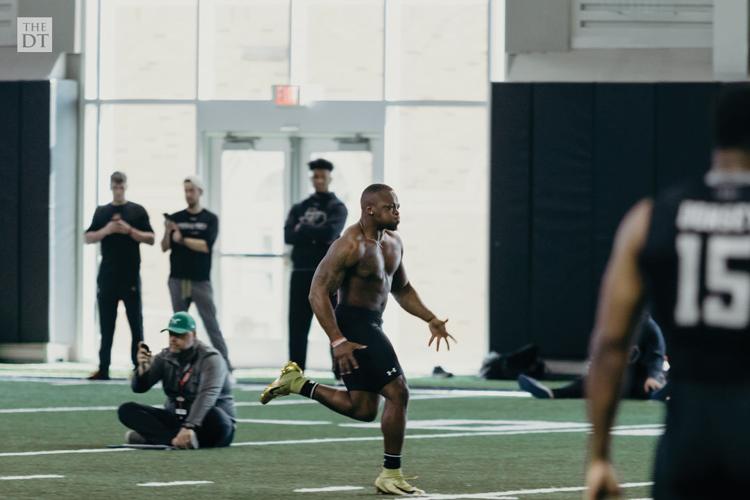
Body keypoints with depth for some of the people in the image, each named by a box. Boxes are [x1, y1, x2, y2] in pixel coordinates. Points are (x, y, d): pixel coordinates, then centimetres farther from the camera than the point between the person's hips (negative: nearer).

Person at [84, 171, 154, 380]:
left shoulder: (137, 211, 4)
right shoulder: (101, 212, 11)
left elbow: (151, 239, 1)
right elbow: (88, 238, 7)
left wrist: (130, 231, -13)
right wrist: (105, 231, -10)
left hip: (130, 276, -2)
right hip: (107, 275, 2)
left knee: (136, 324, -1)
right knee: (106, 325, 3)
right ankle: (103, 369, 5)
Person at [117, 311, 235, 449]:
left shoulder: (210, 359, -13)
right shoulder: (165, 357, 3)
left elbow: (207, 396, -30)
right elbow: (138, 387, 0)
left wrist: (189, 427, -45)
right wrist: (143, 369, -24)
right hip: (175, 421, 5)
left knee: (214, 417, -41)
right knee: (127, 410, -12)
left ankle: (154, 436, -34)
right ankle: (175, 439, -33)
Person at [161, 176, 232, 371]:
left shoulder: (210, 219, 2)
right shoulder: (175, 218, 8)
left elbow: (206, 246, -11)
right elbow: (164, 247, 4)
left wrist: (182, 239, -12)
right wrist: (167, 232, -14)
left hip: (201, 281, -2)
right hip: (178, 280, 3)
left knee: (212, 325, -6)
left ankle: (226, 367, -7)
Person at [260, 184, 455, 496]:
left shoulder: (393, 242, 10)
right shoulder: (351, 245, -18)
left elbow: (402, 289, 24)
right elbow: (318, 292, -21)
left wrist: (431, 320, 12)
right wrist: (337, 341, -27)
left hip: (372, 326, 10)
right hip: (353, 324, -10)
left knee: (362, 409, 12)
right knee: (397, 393, -12)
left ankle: (296, 383, 22)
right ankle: (391, 475, -4)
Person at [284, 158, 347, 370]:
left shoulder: (337, 208, 2)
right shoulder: (299, 208, 13)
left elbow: (330, 232, -16)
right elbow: (289, 236, -2)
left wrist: (303, 230, -7)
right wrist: (316, 235, -12)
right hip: (301, 273, 4)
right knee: (297, 327, 3)